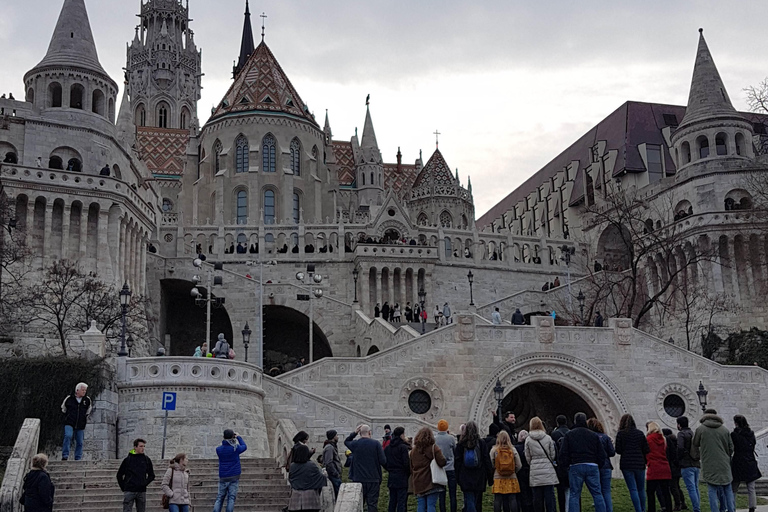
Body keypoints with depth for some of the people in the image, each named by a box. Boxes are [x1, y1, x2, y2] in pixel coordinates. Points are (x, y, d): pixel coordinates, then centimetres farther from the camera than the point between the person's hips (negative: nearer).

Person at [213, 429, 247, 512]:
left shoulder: (218, 449, 0)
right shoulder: (235, 448, -7)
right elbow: (244, 447, 12)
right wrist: (238, 437, 22)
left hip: (223, 478, 3)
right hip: (234, 477, -3)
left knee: (219, 498, 7)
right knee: (231, 498, -2)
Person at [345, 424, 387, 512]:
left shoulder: (355, 444, -1)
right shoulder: (376, 444, -8)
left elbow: (346, 441, 22)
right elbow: (383, 461, -11)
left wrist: (354, 433, 9)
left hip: (359, 479, 2)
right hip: (373, 480, -2)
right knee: (372, 505, 2)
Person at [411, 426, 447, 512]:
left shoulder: (414, 451, 10)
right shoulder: (434, 448, -8)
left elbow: (411, 468, 15)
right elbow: (442, 462, -17)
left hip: (418, 483, 4)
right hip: (431, 482, -4)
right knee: (431, 505, -3)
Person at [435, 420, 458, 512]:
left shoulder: (434, 439, -3)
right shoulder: (451, 438, -6)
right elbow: (455, 451, 3)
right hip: (450, 469, -1)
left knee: (441, 495, 5)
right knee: (452, 494, 4)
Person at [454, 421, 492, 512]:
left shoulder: (461, 444, 0)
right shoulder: (481, 443, -1)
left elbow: (457, 461, 2)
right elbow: (487, 460, 0)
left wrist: (457, 477, 8)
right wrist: (490, 475, 6)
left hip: (465, 477, -1)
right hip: (479, 477, 1)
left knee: (469, 501, -4)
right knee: (477, 501, 11)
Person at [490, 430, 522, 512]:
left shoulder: (494, 450, -3)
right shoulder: (513, 450, 1)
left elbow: (491, 464, -4)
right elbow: (519, 466, 1)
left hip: (498, 479, -1)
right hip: (512, 478, 1)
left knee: (497, 499, 1)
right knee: (512, 499, 4)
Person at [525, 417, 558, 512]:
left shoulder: (528, 440, -1)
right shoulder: (548, 438, 0)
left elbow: (528, 457, 4)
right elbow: (553, 455, 6)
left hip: (535, 472, 0)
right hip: (548, 470, 0)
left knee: (537, 497, 4)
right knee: (550, 495, 2)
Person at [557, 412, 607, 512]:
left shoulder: (569, 435, 3)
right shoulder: (593, 435, 10)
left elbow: (564, 454, -1)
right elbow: (602, 454, 9)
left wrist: (566, 465, 13)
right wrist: (598, 466, 19)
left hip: (575, 467, -1)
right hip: (592, 466, 2)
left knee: (574, 495, 3)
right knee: (597, 494, 6)